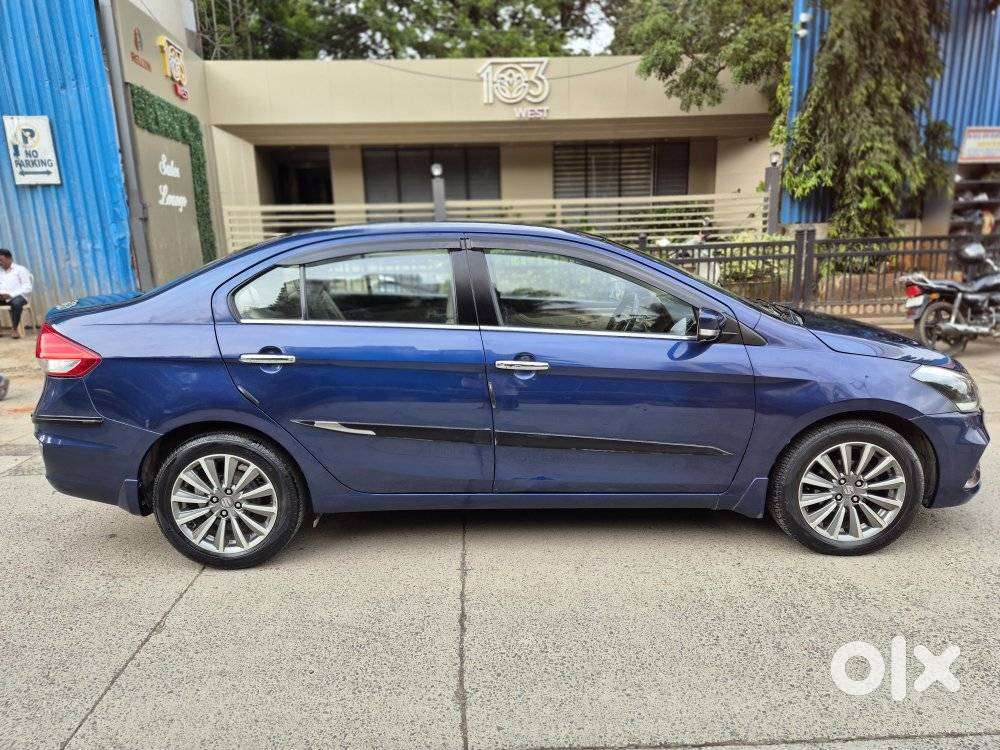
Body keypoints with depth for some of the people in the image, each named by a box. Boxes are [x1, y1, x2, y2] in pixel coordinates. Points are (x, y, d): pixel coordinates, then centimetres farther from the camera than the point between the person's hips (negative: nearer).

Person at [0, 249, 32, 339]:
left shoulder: (20, 269, 8)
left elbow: (27, 287, -4)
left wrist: (11, 295, -15)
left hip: (17, 296, -5)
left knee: (16, 303, -39)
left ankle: (15, 329, -25)